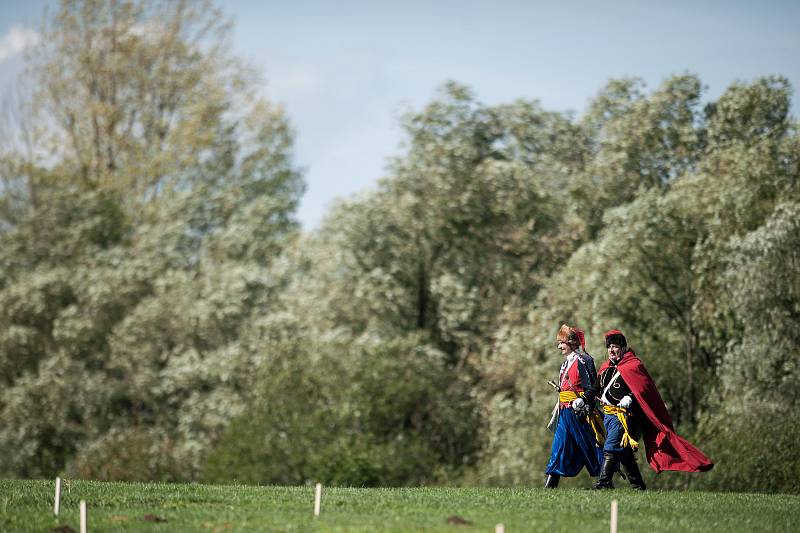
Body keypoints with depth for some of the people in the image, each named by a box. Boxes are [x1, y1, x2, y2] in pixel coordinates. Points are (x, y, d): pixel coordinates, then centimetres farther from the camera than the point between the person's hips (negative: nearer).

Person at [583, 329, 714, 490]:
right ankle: (637, 485, 18)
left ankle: (604, 483, -21)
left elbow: (643, 389, -13)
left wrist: (630, 398, -27)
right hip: (608, 415, 8)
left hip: (623, 415, -8)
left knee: (611, 449, -17)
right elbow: (596, 387, 23)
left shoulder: (633, 366, -7)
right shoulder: (606, 367, 18)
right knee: (624, 452, 11)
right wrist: (584, 399, 9)